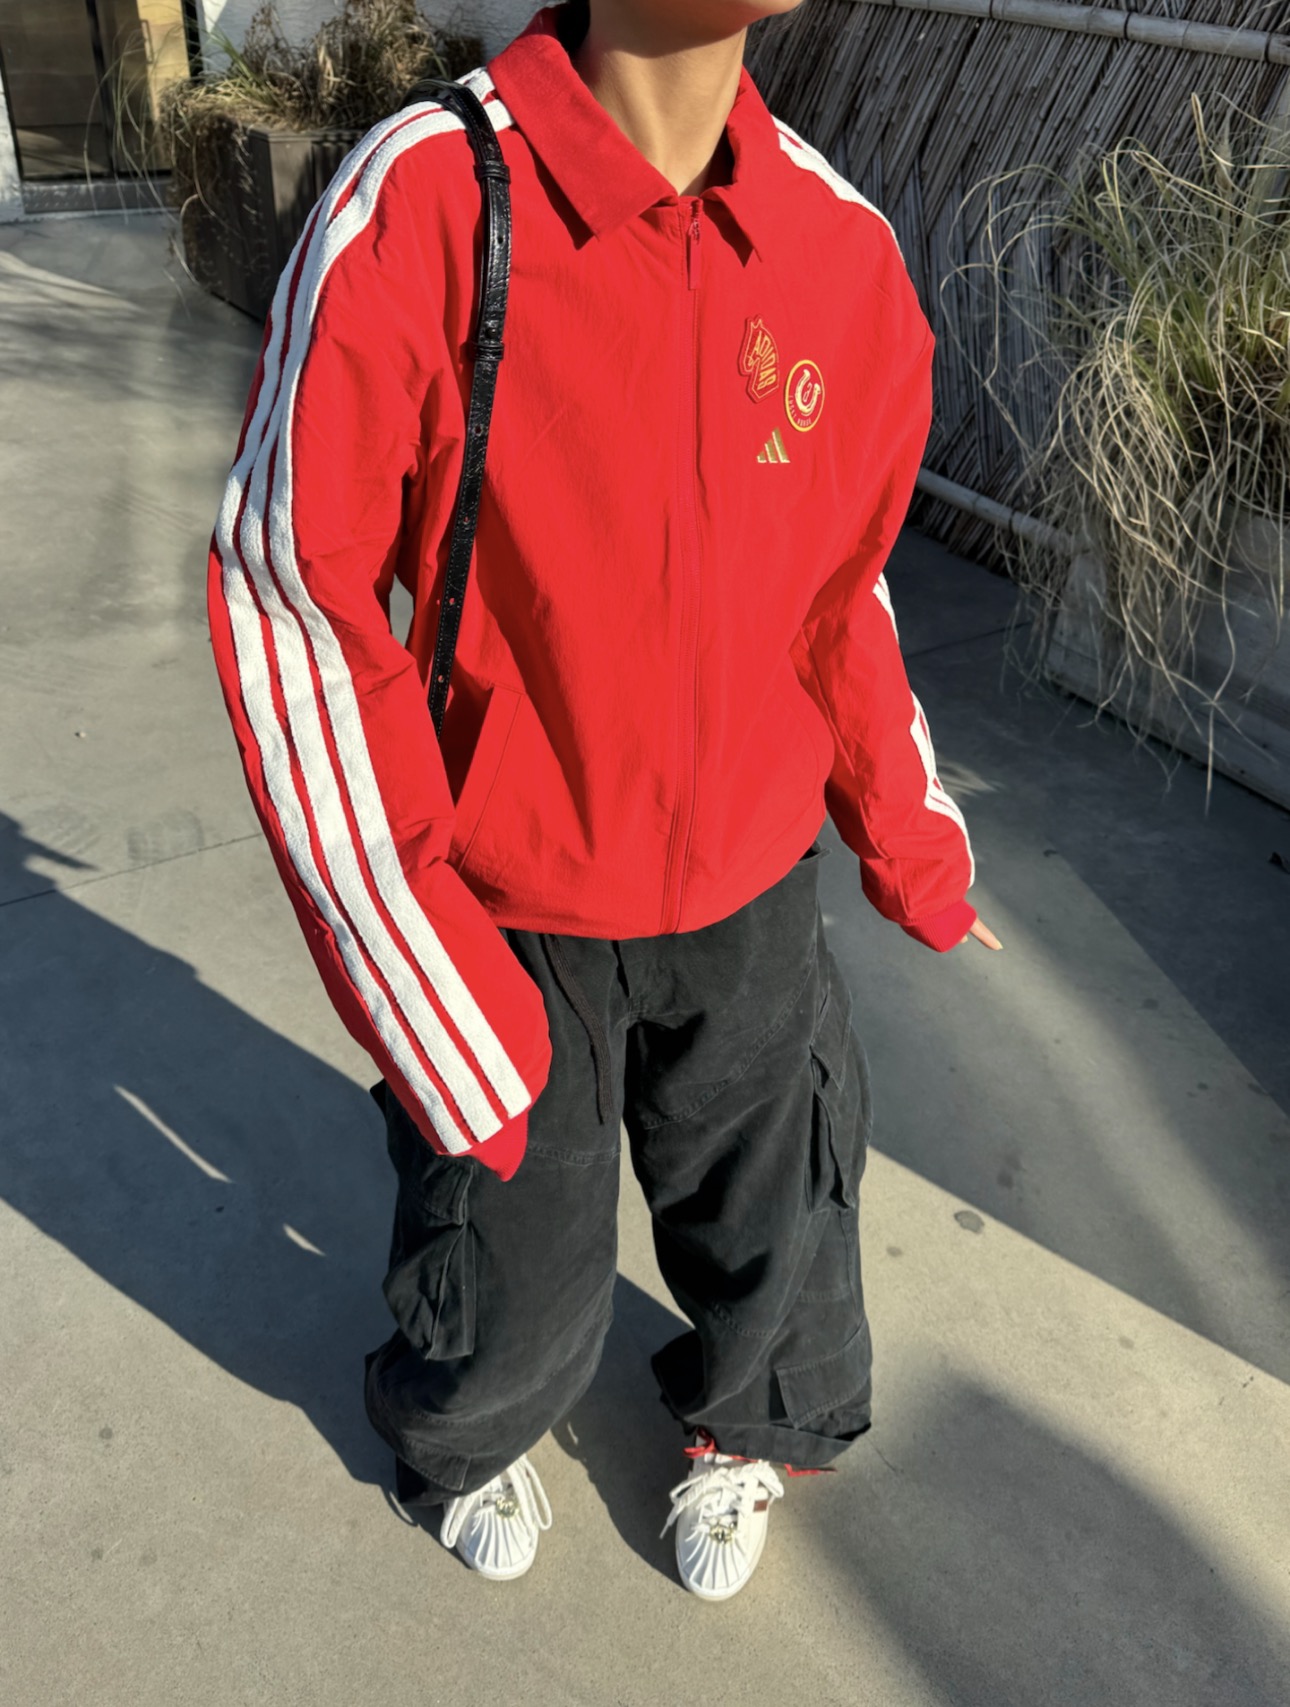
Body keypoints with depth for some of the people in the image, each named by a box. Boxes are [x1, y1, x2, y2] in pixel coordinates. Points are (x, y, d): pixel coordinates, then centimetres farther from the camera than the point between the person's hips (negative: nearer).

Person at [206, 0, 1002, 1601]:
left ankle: (744, 1430, 58)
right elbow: (285, 592, -17)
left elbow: (841, 592, 6)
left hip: (754, 897, 4)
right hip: (512, 915, -3)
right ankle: (468, 1435, 57)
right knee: (516, 1265, 19)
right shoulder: (417, 203, -19)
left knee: (775, 1222, 22)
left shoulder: (842, 246, -6)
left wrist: (907, 841, 12)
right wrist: (421, 972, -17)